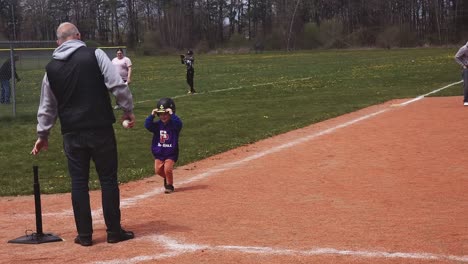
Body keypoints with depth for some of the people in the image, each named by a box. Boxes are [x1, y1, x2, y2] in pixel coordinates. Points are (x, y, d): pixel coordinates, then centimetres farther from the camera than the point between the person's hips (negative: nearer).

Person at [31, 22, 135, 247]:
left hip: (72, 133, 3)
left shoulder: (52, 68, 8)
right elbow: (117, 85, -11)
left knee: (79, 182, 10)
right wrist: (128, 109, 1)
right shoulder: (94, 55, -3)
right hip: (100, 129, -3)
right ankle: (114, 231, 11)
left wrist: (42, 134, 26)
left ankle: (84, 234, 12)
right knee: (108, 179, 6)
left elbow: (47, 106, 16)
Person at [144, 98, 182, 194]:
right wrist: (152, 115, -24)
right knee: (158, 170, 4)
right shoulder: (157, 125, -1)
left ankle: (169, 185, 8)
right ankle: (166, 178, 36)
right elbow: (147, 125, -16)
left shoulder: (174, 124, -10)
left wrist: (172, 114, -36)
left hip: (171, 153, -4)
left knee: (168, 169, -16)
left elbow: (179, 124, -33)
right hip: (158, 153, 4)